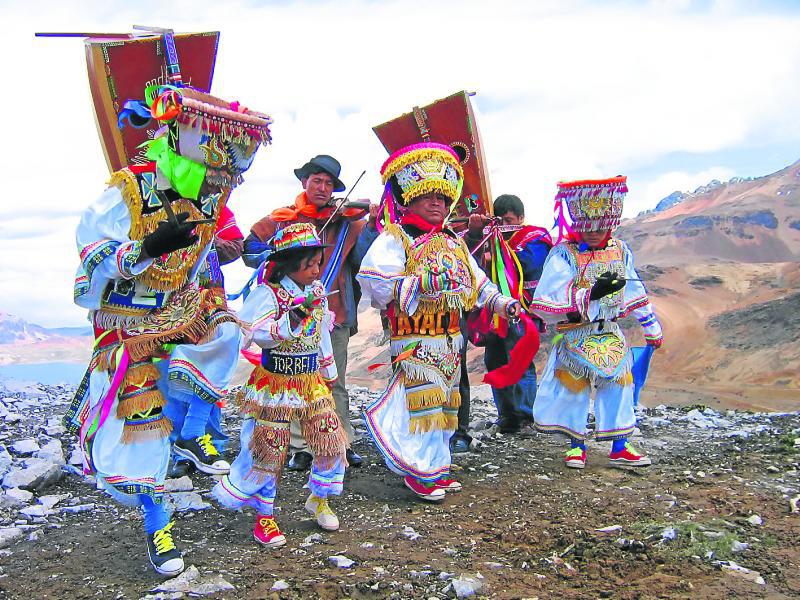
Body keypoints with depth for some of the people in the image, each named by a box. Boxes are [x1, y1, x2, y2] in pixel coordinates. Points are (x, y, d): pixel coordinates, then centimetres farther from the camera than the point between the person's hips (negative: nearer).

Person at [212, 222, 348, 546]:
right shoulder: (267, 293, -15)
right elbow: (260, 333, -31)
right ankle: (264, 518, 21)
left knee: (332, 442, 3)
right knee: (269, 452, 2)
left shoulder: (317, 291, 4)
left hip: (312, 383, 6)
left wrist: (329, 372, 25)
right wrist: (297, 314, -40)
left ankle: (318, 499, 28)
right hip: (275, 384, -5)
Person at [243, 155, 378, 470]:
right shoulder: (282, 219, 5)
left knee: (336, 383, 9)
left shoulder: (347, 219, 6)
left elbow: (362, 256, -3)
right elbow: (250, 249, 3)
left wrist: (371, 226, -18)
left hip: (335, 313, 1)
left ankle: (342, 443, 18)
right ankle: (300, 447, 13)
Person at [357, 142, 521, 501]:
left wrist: (504, 303, 9)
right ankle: (419, 472, 0)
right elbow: (373, 280, -22)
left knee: (445, 402, 13)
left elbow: (477, 283, 22)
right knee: (421, 401, -11)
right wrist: (420, 284, -23)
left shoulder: (454, 244, 17)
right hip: (414, 340, -8)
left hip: (450, 339, 8)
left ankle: (437, 465, 25)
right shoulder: (394, 240, -8)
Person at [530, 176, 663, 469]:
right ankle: (577, 446, 22)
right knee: (574, 390, 4)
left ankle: (620, 447, 23)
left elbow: (634, 291, 16)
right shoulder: (563, 254, -16)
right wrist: (591, 294, -33)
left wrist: (651, 327, 21)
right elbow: (546, 302, -26)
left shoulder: (620, 250, 2)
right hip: (575, 337, -5)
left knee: (619, 389, 10)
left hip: (611, 335, 5)